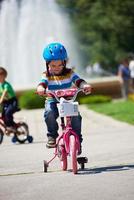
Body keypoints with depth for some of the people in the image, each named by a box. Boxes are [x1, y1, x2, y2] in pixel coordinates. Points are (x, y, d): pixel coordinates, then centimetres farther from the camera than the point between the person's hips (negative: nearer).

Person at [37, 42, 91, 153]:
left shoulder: (69, 73, 2)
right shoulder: (47, 76, 1)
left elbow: (78, 81, -12)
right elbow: (42, 83, -18)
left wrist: (85, 86, -36)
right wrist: (41, 88, -44)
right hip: (53, 101, -1)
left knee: (76, 116, -25)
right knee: (49, 113, -33)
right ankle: (52, 136, -12)